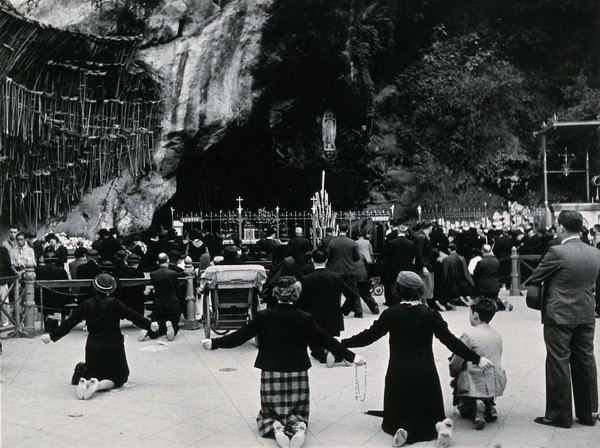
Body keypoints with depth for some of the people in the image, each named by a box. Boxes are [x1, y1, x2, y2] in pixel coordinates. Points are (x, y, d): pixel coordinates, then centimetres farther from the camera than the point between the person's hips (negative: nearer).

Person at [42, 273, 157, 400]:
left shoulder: (87, 305, 1)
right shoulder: (114, 303, -7)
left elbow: (69, 322, 4)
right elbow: (133, 316, -6)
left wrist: (52, 336, 13)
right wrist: (149, 324, 3)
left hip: (93, 348, 3)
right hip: (113, 346, -3)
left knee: (93, 374, 20)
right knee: (118, 377, 10)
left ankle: (86, 383, -16)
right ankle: (99, 385, -21)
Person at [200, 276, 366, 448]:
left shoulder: (263, 316, -7)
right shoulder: (304, 318, -8)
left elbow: (240, 335, -3)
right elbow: (327, 340, -6)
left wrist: (214, 343, 9)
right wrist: (352, 357, 1)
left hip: (271, 374, 0)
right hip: (297, 374, 0)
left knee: (269, 413, 18)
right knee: (297, 412, 19)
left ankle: (276, 427, -13)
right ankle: (298, 427, -13)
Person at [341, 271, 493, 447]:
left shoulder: (391, 313, -7)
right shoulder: (430, 314, -5)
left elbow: (368, 336, -7)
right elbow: (451, 341, -8)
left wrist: (340, 343, 2)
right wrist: (477, 359, -2)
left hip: (398, 375, -1)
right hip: (426, 374, 1)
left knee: (396, 416, 16)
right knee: (431, 413, 20)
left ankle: (403, 428, -18)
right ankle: (439, 425, -14)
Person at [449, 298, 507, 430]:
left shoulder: (469, 335, -16)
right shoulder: (497, 336, 4)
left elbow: (456, 363, -10)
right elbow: (495, 361, 13)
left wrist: (453, 375, 11)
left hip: (474, 386, -5)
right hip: (494, 386, 5)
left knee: (464, 411, 19)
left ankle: (474, 408, -13)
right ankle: (489, 407, 1)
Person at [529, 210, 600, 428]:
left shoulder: (557, 252, -17)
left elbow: (535, 278, -7)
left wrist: (527, 284, 13)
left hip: (559, 316, -6)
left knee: (558, 364, 2)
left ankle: (560, 415, 8)